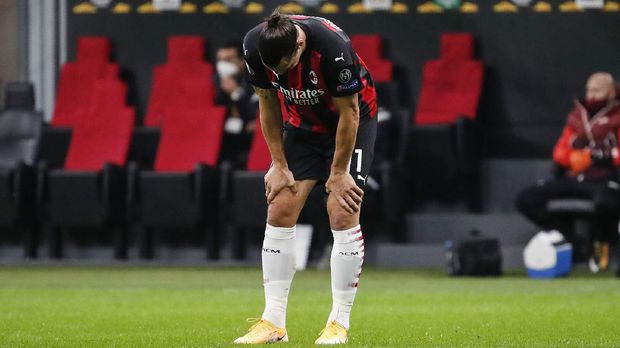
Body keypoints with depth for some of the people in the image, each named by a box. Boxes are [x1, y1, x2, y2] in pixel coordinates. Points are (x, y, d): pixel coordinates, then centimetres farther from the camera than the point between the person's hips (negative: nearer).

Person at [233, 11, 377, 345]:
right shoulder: (255, 45, -22)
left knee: (342, 216, -13)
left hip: (352, 121, -4)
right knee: (279, 211, -5)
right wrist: (279, 164, -5)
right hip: (304, 123, 4)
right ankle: (274, 323, -1)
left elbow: (348, 112, -23)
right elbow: (268, 104, -5)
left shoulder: (332, 46, -36)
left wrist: (338, 173, -16)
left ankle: (339, 324, -6)